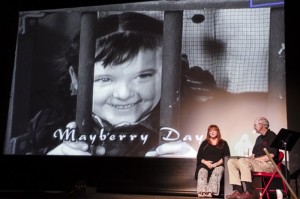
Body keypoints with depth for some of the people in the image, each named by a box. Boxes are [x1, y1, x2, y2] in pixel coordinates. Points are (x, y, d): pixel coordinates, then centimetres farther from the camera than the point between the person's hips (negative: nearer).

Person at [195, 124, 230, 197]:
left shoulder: (223, 143, 17)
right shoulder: (204, 143, 22)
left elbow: (226, 156, 5)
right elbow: (199, 156, 13)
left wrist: (217, 163, -12)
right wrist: (205, 162, -8)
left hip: (218, 165, -1)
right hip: (205, 164, 1)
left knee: (217, 171, -36)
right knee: (202, 171, -33)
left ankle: (210, 191, -51)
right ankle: (202, 191, -51)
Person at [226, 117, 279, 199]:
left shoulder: (271, 136, -4)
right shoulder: (259, 138, 23)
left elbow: (271, 155, -14)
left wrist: (255, 159, -15)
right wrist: (250, 158, 0)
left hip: (268, 164, -9)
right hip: (257, 163, 9)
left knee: (243, 161, -34)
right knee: (231, 162, -7)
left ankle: (249, 192, -33)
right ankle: (238, 190, -20)